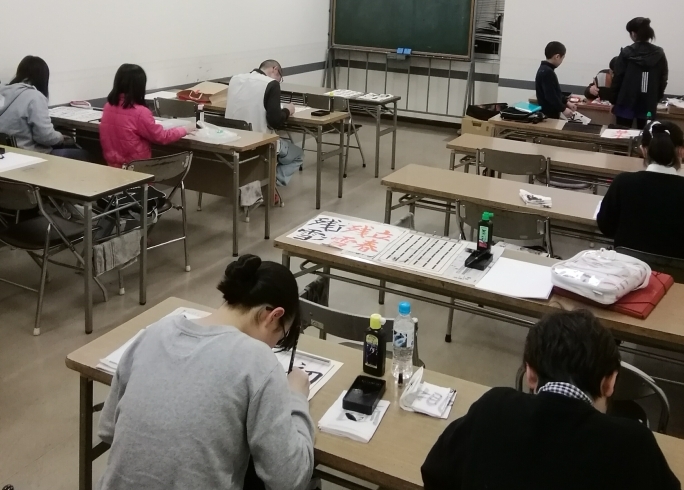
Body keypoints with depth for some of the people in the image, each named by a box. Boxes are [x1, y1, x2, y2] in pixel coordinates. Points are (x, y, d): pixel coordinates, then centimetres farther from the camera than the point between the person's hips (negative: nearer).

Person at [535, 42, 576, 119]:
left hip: (551, 113, 11)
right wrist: (563, 109, -20)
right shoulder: (547, 72, -20)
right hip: (548, 114, -11)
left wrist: (566, 102, 19)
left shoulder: (545, 70, 13)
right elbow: (550, 95, -25)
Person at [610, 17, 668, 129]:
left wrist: (613, 101, 4)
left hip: (626, 103, -2)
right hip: (648, 105, 2)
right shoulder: (659, 54, 1)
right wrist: (656, 100, 15)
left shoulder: (626, 53, -6)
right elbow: (663, 81, 5)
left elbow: (618, 78, -4)